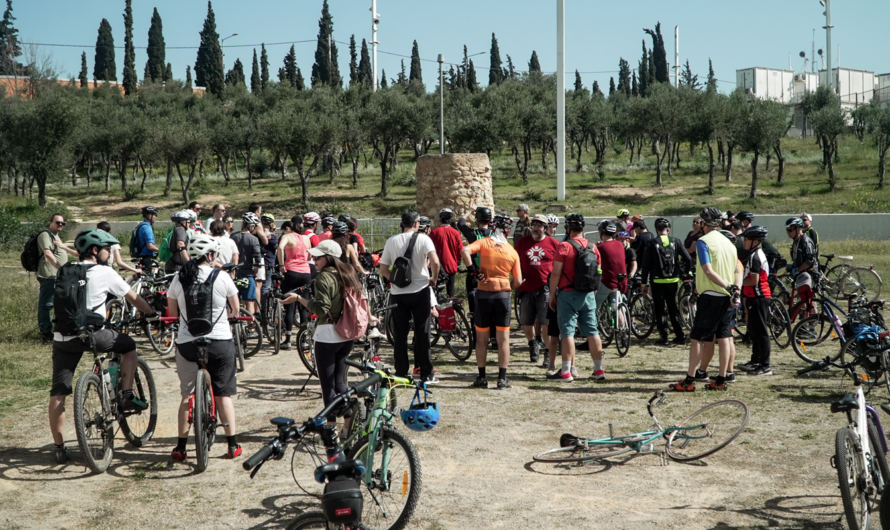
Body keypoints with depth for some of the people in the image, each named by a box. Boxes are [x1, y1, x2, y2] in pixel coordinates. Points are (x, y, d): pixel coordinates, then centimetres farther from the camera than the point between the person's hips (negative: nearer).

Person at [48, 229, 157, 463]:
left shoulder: (66, 271, 16)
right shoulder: (105, 272, 1)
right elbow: (134, 298, 7)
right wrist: (152, 314, 22)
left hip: (62, 338, 5)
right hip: (90, 334, -5)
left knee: (58, 393, 7)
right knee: (128, 345, 22)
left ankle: (60, 448, 9)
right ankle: (127, 396, 16)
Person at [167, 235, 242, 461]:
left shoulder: (179, 278, -1)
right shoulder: (222, 277, -7)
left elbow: (172, 311, 8)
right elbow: (235, 310, 4)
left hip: (187, 343, 2)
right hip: (220, 342, -2)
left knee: (187, 395, 12)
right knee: (223, 394, 9)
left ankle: (180, 447, 13)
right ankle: (232, 445, 12)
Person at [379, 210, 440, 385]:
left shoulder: (391, 241, 2)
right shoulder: (423, 239, -6)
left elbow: (383, 270, 1)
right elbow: (435, 262, -19)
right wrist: (434, 278, -2)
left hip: (397, 293, 2)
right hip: (420, 290, -2)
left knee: (399, 334, 9)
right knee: (422, 333, 4)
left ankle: (401, 373, 10)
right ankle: (426, 374, 6)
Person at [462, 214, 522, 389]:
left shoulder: (484, 242, -3)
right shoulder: (513, 252, 3)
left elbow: (464, 251, -22)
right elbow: (518, 282, 3)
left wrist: (472, 269, -11)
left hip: (484, 294, -1)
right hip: (503, 295, 1)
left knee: (482, 338, 10)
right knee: (503, 339, 8)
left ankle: (482, 378, 13)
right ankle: (502, 379, 7)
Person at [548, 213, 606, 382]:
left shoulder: (564, 246, -9)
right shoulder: (593, 248, 8)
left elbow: (556, 273, -11)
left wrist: (552, 295, -3)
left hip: (568, 294, -5)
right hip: (588, 295, 5)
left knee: (567, 332, -3)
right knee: (592, 332, 9)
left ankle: (566, 372, -3)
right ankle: (599, 370, 12)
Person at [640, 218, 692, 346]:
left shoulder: (652, 243, -6)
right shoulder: (675, 241, -1)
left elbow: (646, 265, -7)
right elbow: (688, 259, -4)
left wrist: (645, 283, -1)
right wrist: (684, 273, 12)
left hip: (657, 281, -3)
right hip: (673, 280, 3)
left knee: (659, 310, 4)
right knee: (673, 308, 15)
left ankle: (664, 337, 2)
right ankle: (680, 335, 14)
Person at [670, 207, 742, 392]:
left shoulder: (703, 241, -9)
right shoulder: (729, 242, 13)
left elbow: (708, 271, -19)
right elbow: (738, 272, 10)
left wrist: (728, 286, -14)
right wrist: (736, 292, -1)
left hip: (710, 296, -7)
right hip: (727, 298, 7)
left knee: (697, 339, -2)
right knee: (723, 338, 9)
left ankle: (689, 381, -1)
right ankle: (721, 380, 12)